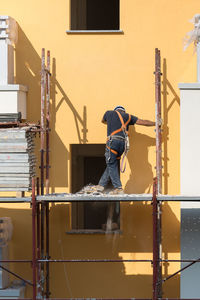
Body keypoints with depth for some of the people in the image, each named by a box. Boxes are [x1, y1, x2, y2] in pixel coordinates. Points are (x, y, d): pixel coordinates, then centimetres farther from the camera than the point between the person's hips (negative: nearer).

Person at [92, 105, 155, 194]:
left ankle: (118, 188, -9)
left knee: (111, 165, -1)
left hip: (113, 141, -4)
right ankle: (101, 185, 17)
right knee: (111, 165, 13)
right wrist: (155, 124, 31)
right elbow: (143, 122, 20)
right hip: (123, 143, 4)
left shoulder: (109, 113, 19)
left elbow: (103, 121, 41)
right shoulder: (128, 116, 21)